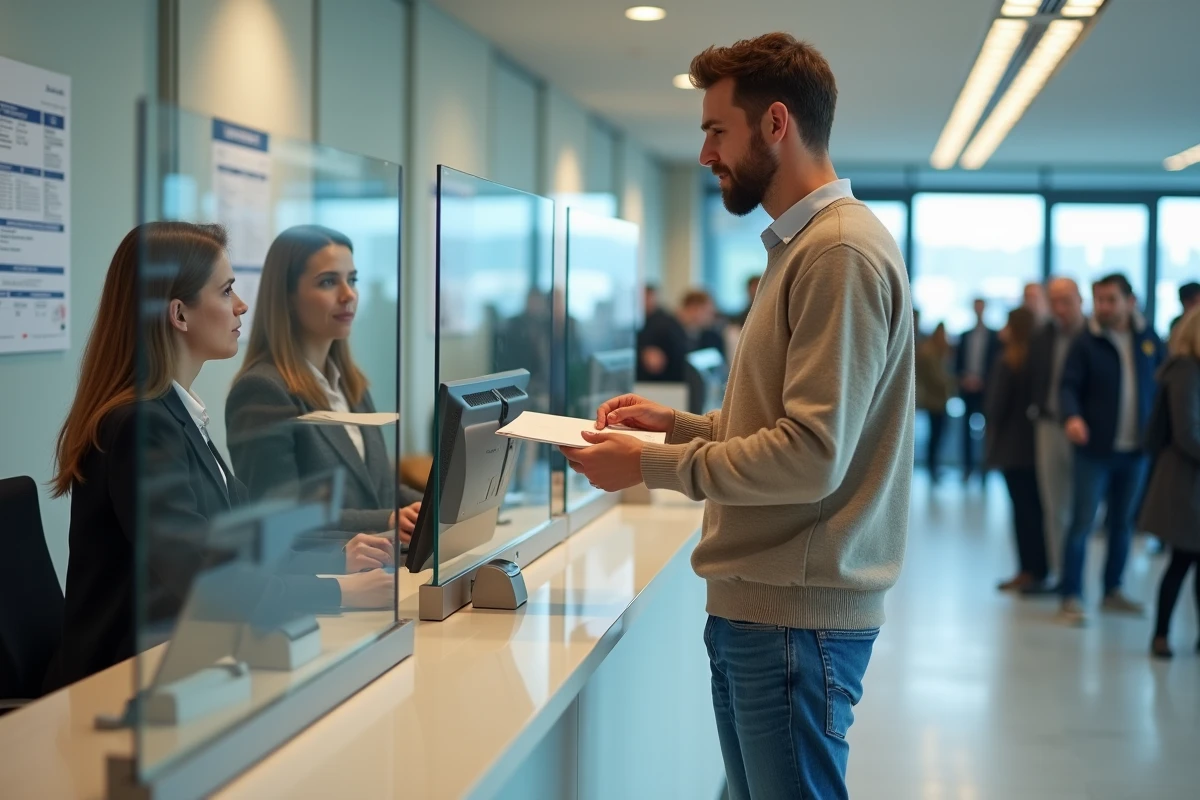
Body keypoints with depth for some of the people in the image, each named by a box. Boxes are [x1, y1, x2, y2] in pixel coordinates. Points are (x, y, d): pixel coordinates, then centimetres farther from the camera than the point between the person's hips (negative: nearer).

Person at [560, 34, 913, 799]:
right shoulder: (802, 244, 15)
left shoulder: (841, 251, -16)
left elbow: (812, 456, -21)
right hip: (760, 604, 9)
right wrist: (678, 423, 9)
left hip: (794, 616, -9)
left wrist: (651, 465, -13)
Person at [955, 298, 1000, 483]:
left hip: (985, 389, -3)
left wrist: (981, 380, -9)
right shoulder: (965, 336, 13)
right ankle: (968, 466, 6)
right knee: (967, 429, 3)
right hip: (968, 388, 3)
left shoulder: (994, 337, 2)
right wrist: (963, 378, -2)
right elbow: (958, 362, 13)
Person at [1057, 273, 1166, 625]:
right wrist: (1073, 416, -28)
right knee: (1082, 522, -6)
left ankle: (1112, 590, 26)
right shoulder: (1086, 343, -7)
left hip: (1135, 450, 4)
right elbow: (1069, 386, -9)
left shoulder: (1149, 339, 3)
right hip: (1095, 449, -4)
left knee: (1123, 523, 13)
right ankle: (1071, 597, -1)